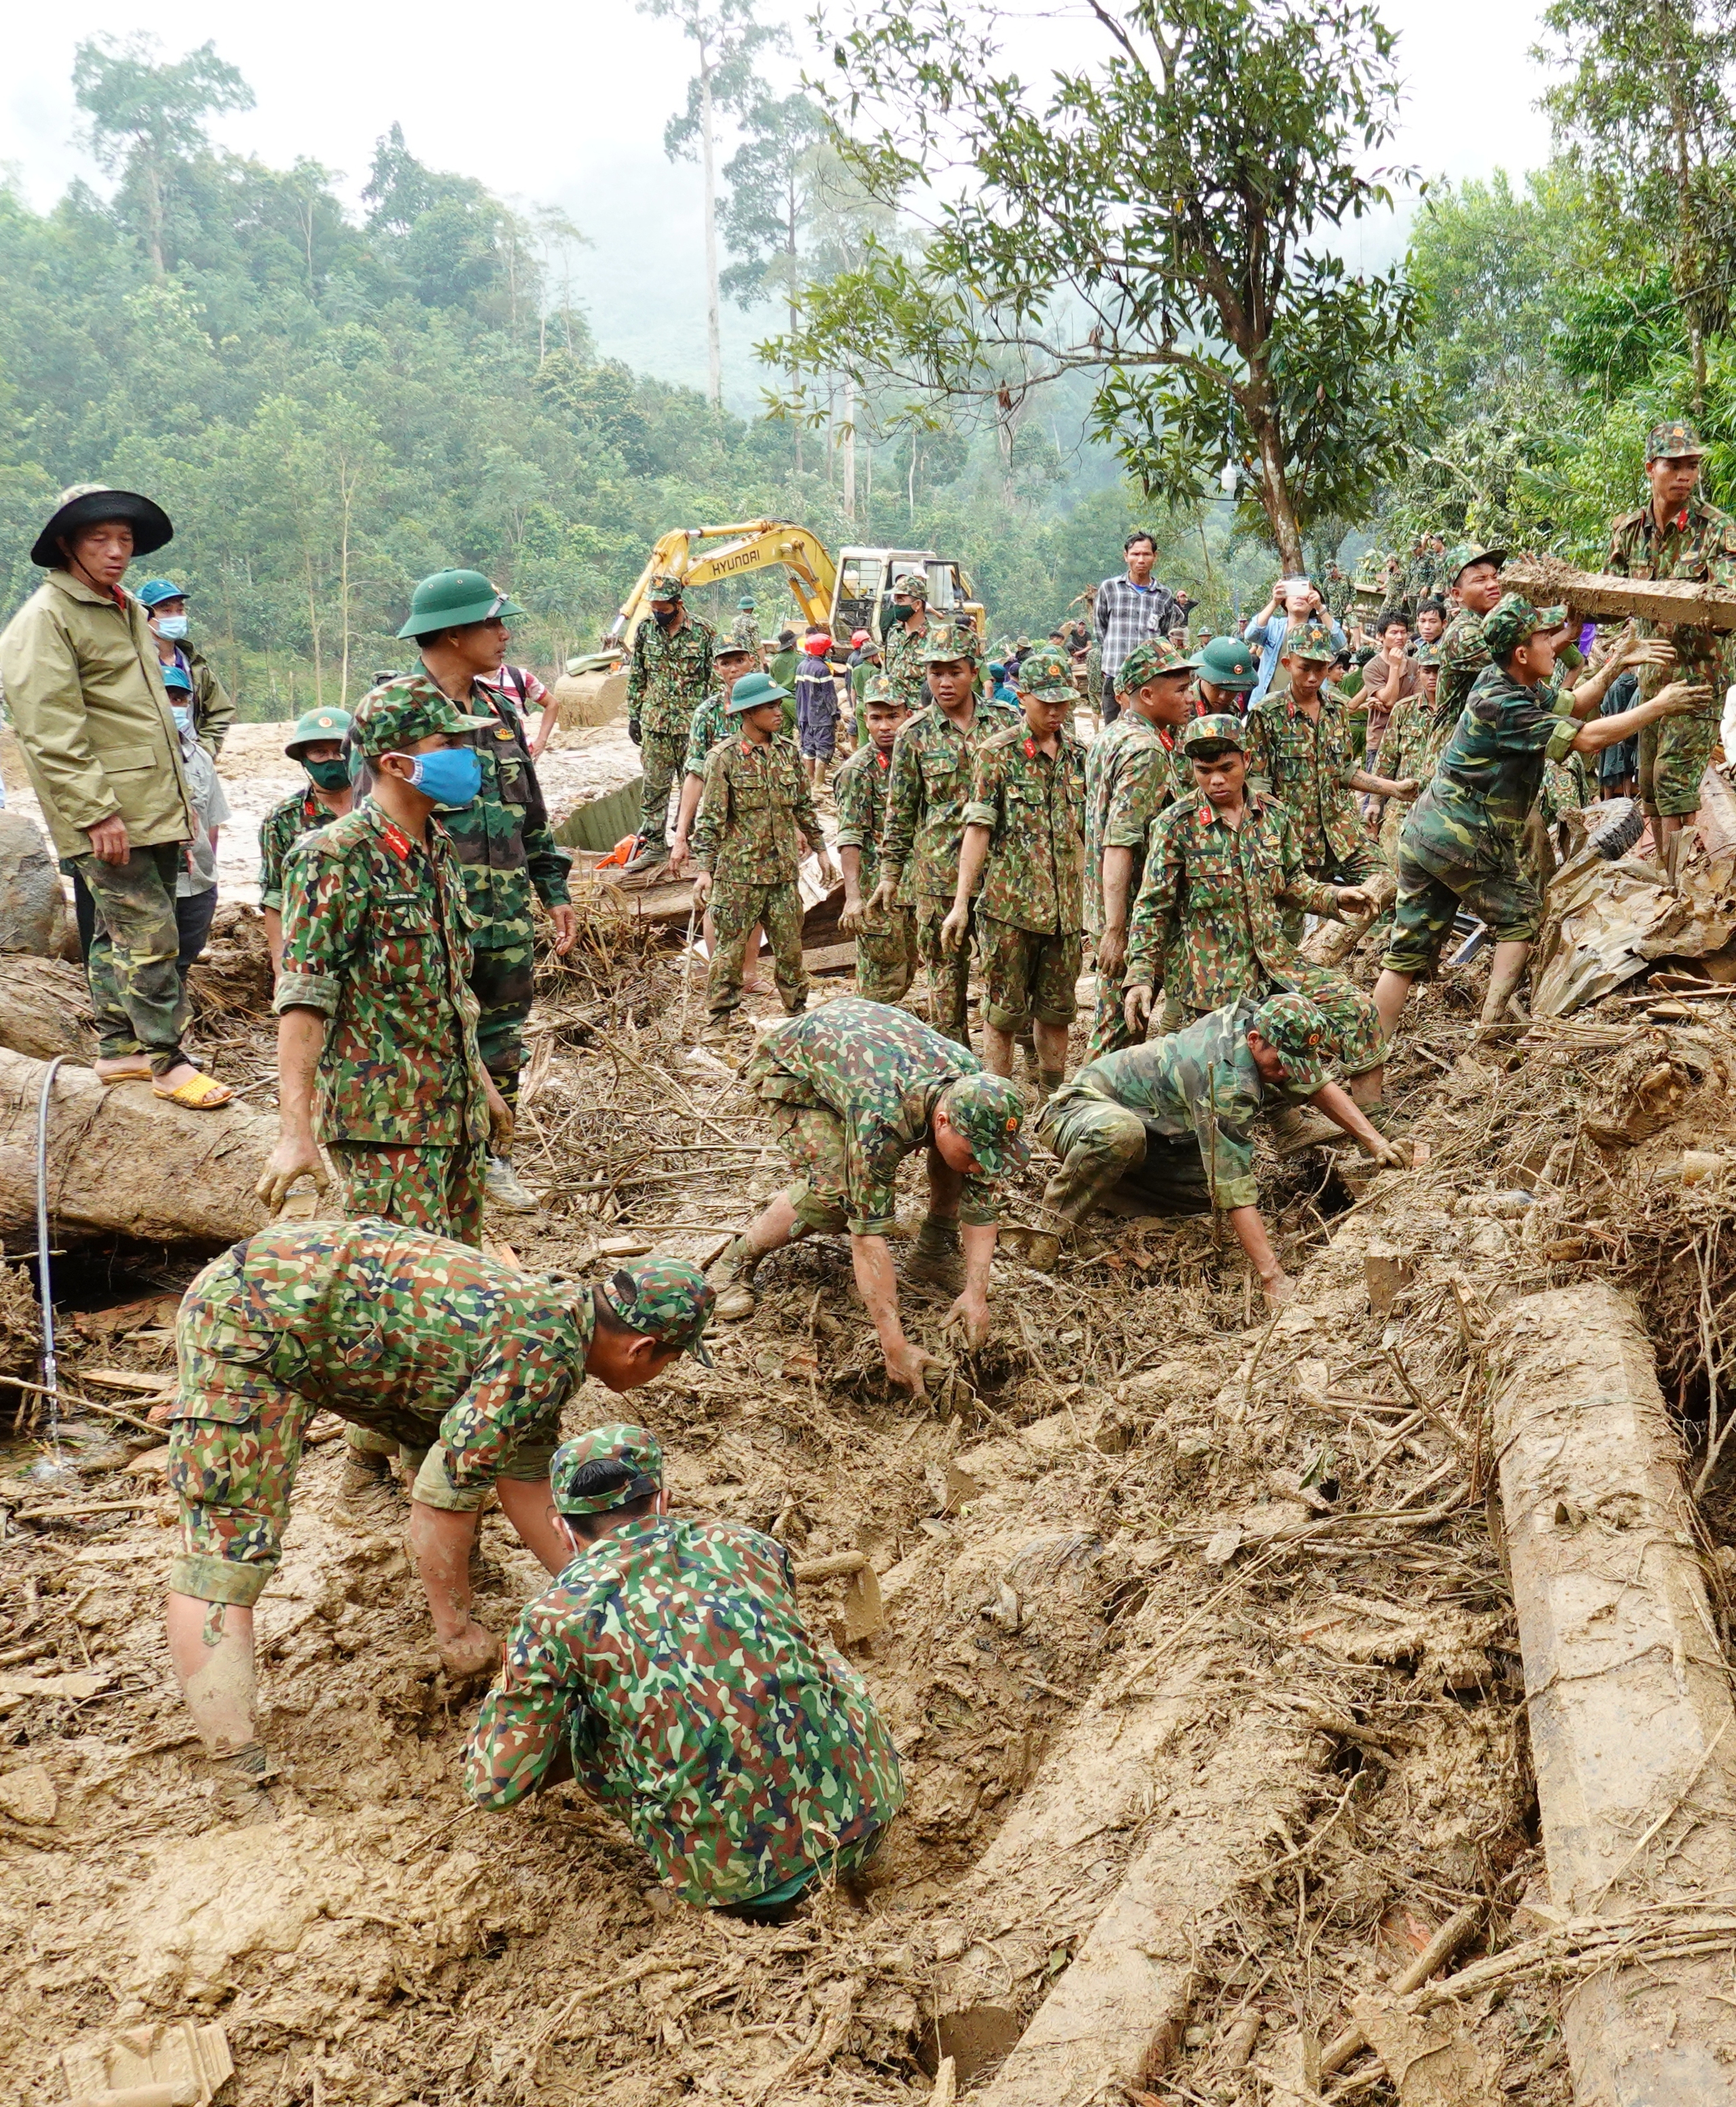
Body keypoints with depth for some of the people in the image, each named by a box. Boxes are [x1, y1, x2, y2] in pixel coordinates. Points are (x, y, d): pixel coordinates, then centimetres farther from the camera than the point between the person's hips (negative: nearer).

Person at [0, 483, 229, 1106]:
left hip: (154, 810, 8)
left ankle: (117, 1048, 23)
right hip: (106, 818, -8)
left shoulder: (128, 611, 19)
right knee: (149, 935, -8)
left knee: (119, 932, 15)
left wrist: (180, 799, 22)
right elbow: (51, 731, -17)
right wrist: (96, 812, -21)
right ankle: (166, 1060, -1)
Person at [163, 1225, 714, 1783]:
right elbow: (443, 1495, -17)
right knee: (226, 1549, -14)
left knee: (455, 1439, 17)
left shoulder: (557, 1313, 8)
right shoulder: (547, 1353, -19)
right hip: (253, 1320, -10)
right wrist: (460, 1639, -5)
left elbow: (525, 1481, 19)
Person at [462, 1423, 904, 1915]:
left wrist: (504, 1696, 29)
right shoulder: (743, 1543, 10)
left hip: (739, 1872, -4)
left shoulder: (556, 1616, -1)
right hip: (868, 1813, 4)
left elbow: (494, 1786, 7)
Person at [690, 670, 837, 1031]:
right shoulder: (725, 757, -8)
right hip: (739, 870, -5)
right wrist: (705, 869, -13)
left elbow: (805, 806, 18)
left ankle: (798, 1009, 25)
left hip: (783, 868, 5)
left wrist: (820, 849, 17)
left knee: (790, 944, 11)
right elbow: (710, 817, -8)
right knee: (731, 947, 1)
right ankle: (720, 1020, 10)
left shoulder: (788, 752, 7)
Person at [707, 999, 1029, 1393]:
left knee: (960, 1145, -11)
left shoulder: (976, 1091, -27)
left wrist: (976, 1292, -23)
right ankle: (735, 1264, -4)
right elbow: (867, 1234, -41)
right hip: (792, 1062, -6)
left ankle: (936, 1251, 7)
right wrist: (895, 1346, -41)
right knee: (833, 1193, -26)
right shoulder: (881, 1117, -44)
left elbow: (980, 1199, -15)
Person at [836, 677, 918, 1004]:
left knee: (905, 975, 13)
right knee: (883, 979, -5)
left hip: (913, 888, 7)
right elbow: (849, 839, -17)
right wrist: (853, 897, -25)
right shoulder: (857, 771, -10)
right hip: (877, 892, -7)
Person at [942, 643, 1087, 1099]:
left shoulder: (1080, 754, 10)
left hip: (1066, 906, 4)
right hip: (1009, 906, -4)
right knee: (1003, 1014, 1)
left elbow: (1089, 832, 16)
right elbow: (978, 829, -8)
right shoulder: (998, 753, -4)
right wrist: (961, 903, -13)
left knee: (1057, 1010, 13)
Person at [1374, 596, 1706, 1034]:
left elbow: (1571, 706, 23)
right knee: (1520, 915, 11)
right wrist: (1659, 707, -12)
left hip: (1424, 832, 9)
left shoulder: (1506, 682, 9)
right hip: (1464, 838, -9)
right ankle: (1493, 1023, 7)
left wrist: (1615, 666, 11)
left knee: (1408, 950, 5)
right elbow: (1587, 739, -20)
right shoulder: (1502, 704, -19)